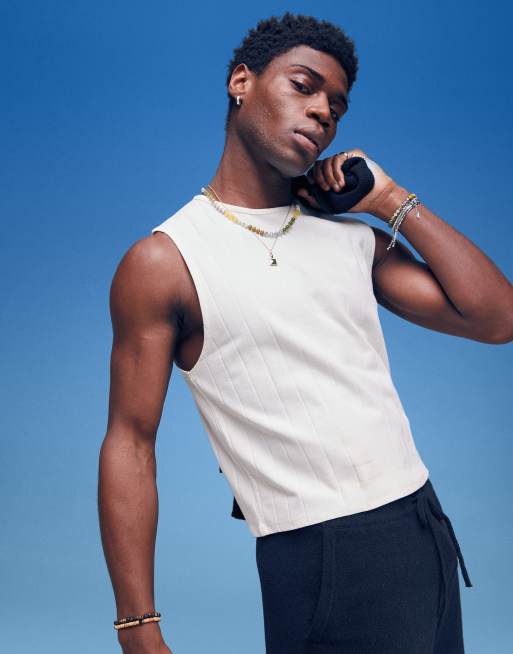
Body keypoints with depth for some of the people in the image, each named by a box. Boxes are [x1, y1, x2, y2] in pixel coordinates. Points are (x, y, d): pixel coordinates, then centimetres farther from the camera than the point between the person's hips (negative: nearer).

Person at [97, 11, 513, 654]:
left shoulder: (353, 237, 9)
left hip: (424, 524, 6)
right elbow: (129, 444, -8)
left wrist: (392, 201, 2)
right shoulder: (164, 263, -6)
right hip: (317, 562, -5)